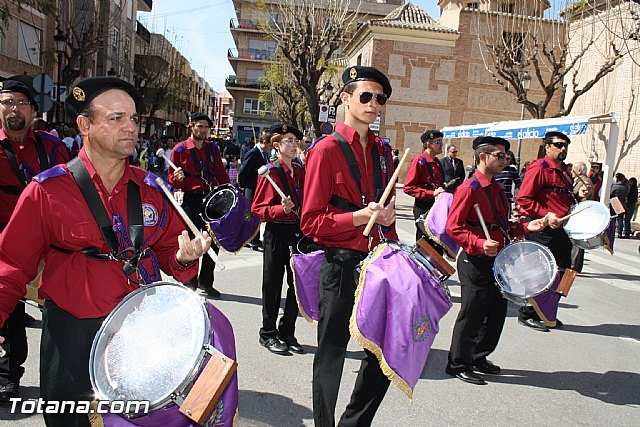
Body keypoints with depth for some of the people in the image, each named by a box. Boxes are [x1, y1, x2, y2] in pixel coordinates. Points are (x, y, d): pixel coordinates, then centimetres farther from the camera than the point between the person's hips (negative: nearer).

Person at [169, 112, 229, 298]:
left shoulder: (213, 148, 12)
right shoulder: (180, 150, 0)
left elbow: (222, 175, 15)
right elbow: (172, 180, 2)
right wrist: (178, 178, -21)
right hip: (191, 201, -4)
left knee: (213, 241, 7)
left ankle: (206, 281, 22)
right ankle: (190, 283, 16)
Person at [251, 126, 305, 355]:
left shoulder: (300, 171, 10)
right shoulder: (270, 172, -9)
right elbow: (257, 208, -10)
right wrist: (281, 209, -25)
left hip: (298, 232, 6)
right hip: (276, 234, -6)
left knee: (297, 285, 10)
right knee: (273, 286, 5)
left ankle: (287, 332, 25)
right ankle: (268, 334, 20)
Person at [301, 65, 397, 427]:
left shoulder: (383, 151, 12)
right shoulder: (327, 149, -8)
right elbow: (311, 222, -11)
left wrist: (388, 217, 6)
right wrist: (359, 217, -20)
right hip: (342, 265, -7)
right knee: (332, 355, 8)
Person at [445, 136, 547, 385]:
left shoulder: (497, 189, 14)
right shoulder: (469, 189, -14)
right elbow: (454, 227, -19)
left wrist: (526, 227, 8)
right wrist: (479, 244, -30)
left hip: (498, 260, 9)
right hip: (476, 262, -9)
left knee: (497, 312, 16)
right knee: (472, 315, 0)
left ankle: (479, 358, 32)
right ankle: (458, 364, 16)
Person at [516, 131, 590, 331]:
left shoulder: (563, 171, 17)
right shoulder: (539, 168, -11)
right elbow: (523, 198, -19)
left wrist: (577, 196, 11)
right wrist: (546, 214, -24)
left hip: (560, 228, 9)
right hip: (542, 229, -9)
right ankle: (527, 314, 10)